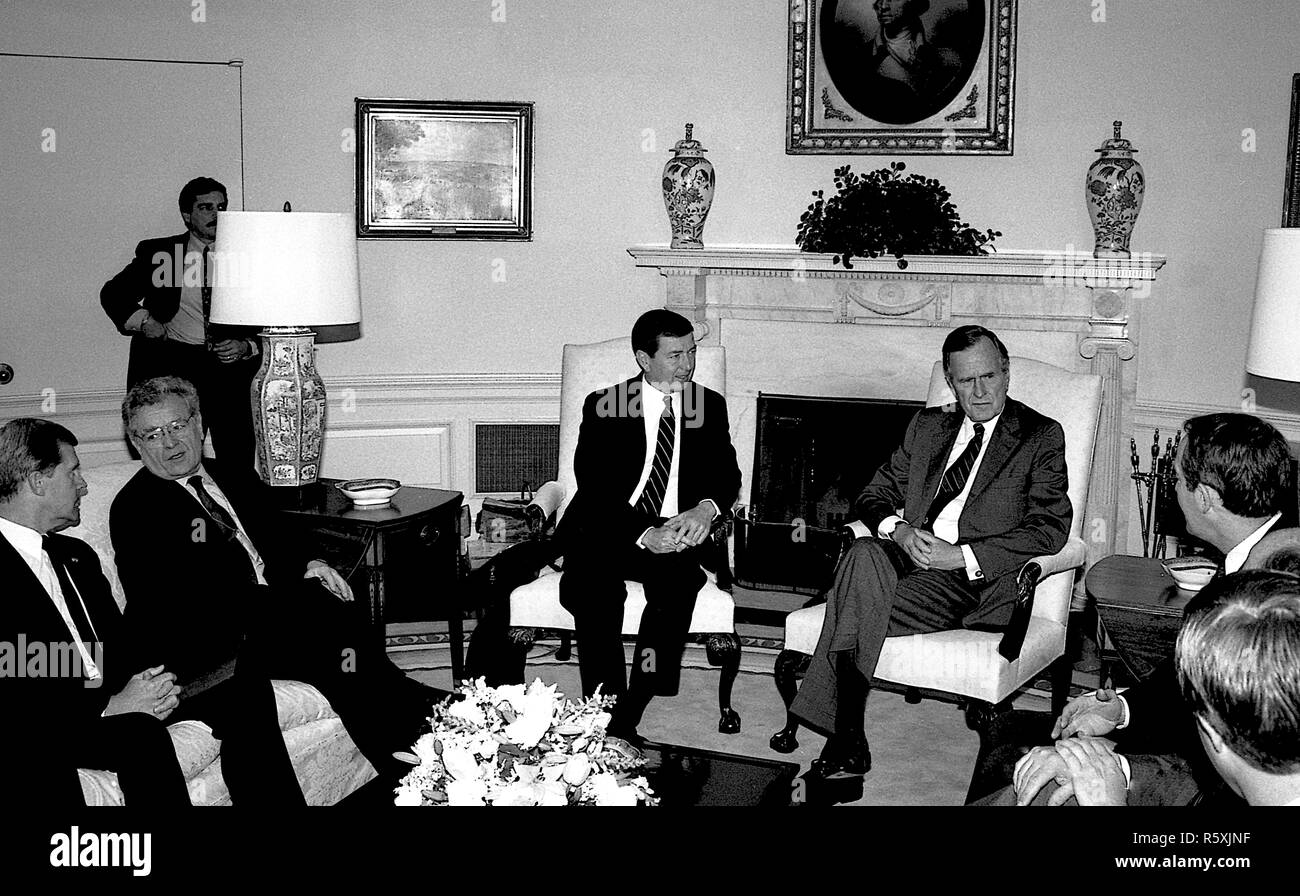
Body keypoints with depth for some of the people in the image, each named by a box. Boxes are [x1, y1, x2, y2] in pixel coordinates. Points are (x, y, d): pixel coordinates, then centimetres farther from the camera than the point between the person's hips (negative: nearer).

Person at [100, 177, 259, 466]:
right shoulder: (156, 252, 11)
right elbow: (112, 293, 18)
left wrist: (246, 347, -5)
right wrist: (142, 320, 0)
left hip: (228, 363, 1)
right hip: (169, 362, 0)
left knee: (238, 458, -12)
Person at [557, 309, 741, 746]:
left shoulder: (710, 406, 10)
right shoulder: (603, 406, 0)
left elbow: (727, 474, 7)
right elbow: (593, 489, -9)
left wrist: (707, 507, -18)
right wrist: (643, 534, -25)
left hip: (676, 534, 2)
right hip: (606, 534, -1)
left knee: (679, 580, -31)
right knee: (595, 588, -32)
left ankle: (627, 721, -25)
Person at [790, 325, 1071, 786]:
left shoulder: (1041, 436, 8)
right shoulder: (927, 426, 23)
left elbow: (1050, 527, -3)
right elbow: (874, 495, 20)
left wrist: (961, 556, -14)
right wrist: (898, 529, -6)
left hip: (974, 581, -4)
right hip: (906, 556, 4)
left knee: (859, 610, -31)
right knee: (864, 554, -33)